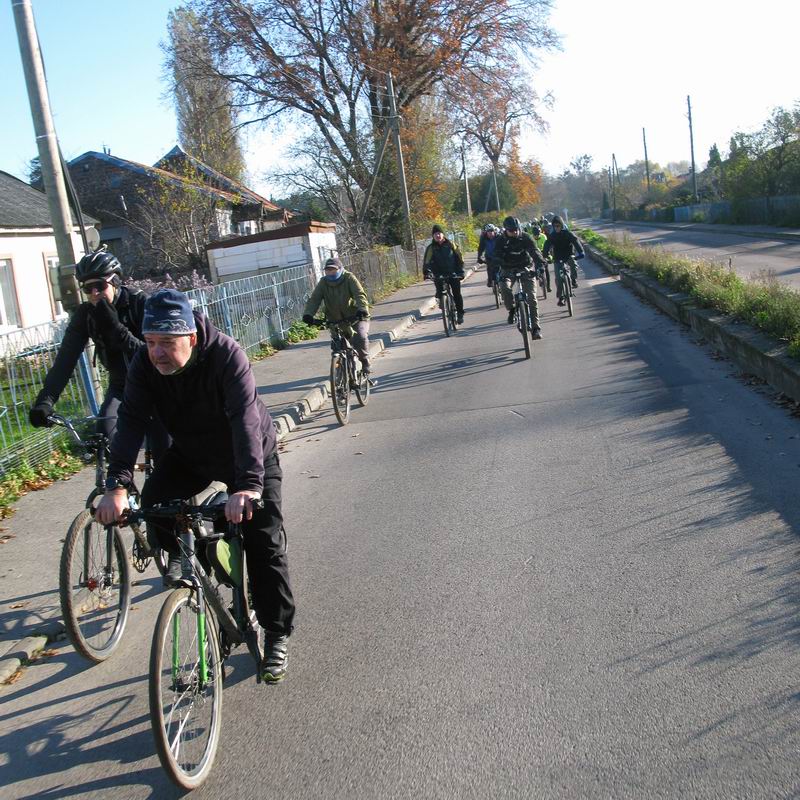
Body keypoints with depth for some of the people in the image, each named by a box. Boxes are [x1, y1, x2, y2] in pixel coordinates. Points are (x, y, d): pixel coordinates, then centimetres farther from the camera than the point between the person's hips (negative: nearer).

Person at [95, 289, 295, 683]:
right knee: (154, 499, -20)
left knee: (264, 542, -8)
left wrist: (248, 485, -57)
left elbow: (245, 418, -45)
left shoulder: (226, 355, -34)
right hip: (190, 454, 4)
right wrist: (117, 485, -40)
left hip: (251, 456, -4)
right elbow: (131, 422, -27)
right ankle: (178, 552, 14)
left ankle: (277, 635, 8)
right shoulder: (145, 364, -20)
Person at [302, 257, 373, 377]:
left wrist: (362, 309, -44)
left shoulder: (349, 278, -10)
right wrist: (308, 314, -30)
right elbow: (314, 299, -11)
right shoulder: (323, 283, -1)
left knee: (361, 337, -26)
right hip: (336, 321, 4)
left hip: (356, 317, -4)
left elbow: (360, 295, -24)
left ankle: (365, 362, -4)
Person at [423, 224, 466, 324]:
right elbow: (426, 262, -6)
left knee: (457, 294, -5)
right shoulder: (431, 248, 0)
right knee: (440, 293, -18)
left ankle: (460, 313, 12)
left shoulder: (451, 245, 1)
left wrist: (461, 272, -5)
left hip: (453, 274, 0)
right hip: (439, 275, 0)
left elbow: (459, 258, 3)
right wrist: (427, 273, -22)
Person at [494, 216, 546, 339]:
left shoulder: (525, 238, -10)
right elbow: (497, 257, -13)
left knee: (532, 297, -9)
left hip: (525, 268, 0)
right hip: (508, 270, 0)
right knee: (505, 287, -32)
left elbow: (535, 251, -21)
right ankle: (511, 310, -6)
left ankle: (536, 327, -4)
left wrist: (541, 264, -39)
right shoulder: (501, 241, -8)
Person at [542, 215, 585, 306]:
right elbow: (547, 247, -13)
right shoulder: (552, 236, -6)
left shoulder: (568, 233, -12)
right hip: (558, 258, 1)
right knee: (558, 277, -10)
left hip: (568, 255, -1)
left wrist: (581, 252, -39)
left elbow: (575, 241, -23)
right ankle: (560, 297, 0)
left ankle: (574, 281, -2)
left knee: (574, 265, -31)